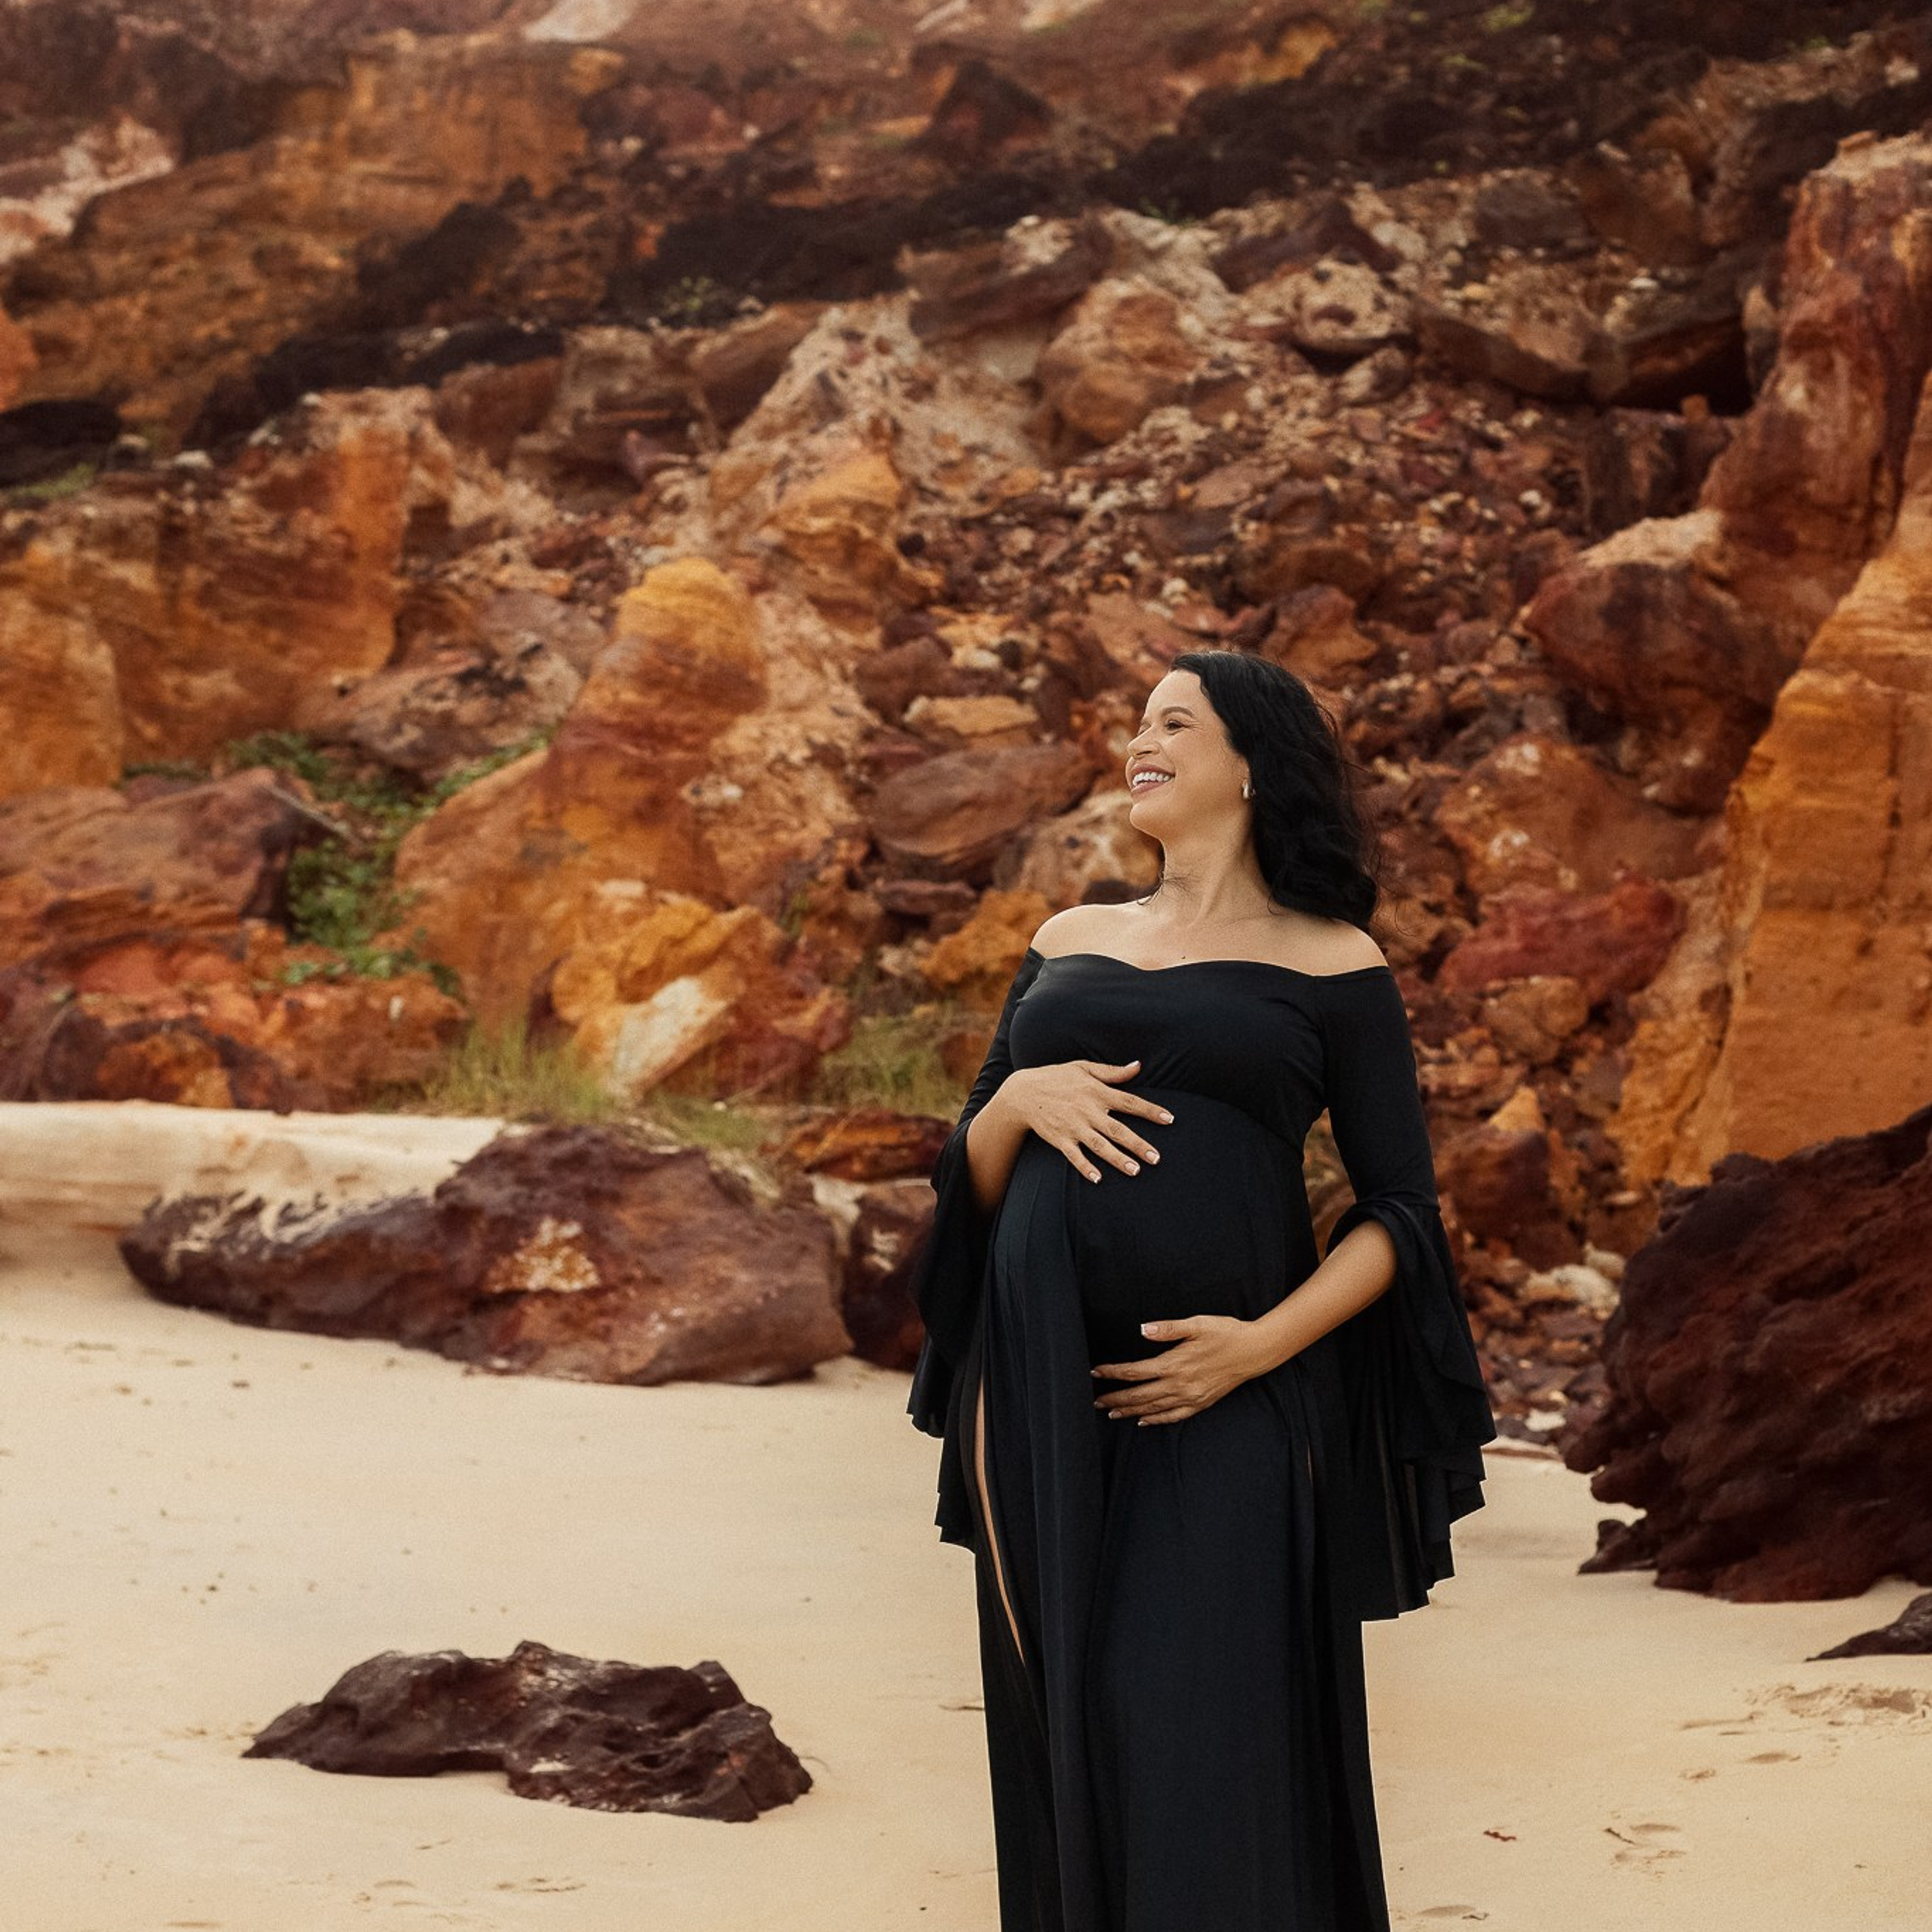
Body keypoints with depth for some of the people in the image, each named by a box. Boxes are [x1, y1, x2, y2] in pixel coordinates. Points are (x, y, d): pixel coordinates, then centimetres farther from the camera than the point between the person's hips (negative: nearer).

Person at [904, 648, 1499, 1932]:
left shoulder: (1333, 965, 4)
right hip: (1048, 1396, 4)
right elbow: (975, 1180, 17)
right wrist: (1020, 1097, -6)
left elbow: (1403, 1212, 1)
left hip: (1227, 1406, -4)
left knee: (1201, 1756, -11)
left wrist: (1264, 1344, -14)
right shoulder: (1069, 944, 17)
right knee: (1063, 1744, 4)